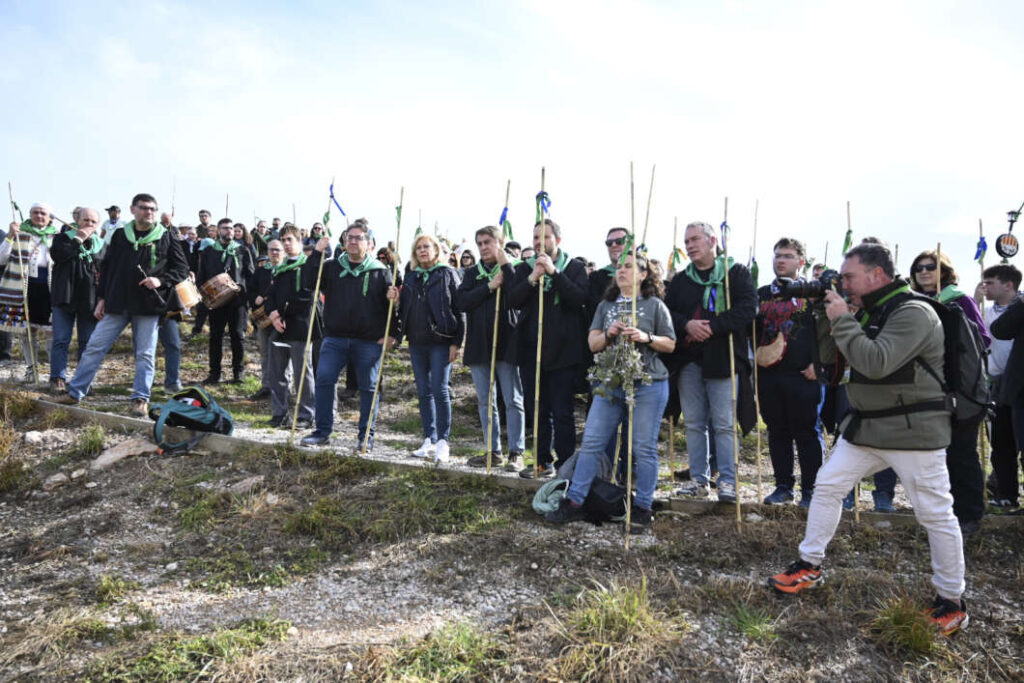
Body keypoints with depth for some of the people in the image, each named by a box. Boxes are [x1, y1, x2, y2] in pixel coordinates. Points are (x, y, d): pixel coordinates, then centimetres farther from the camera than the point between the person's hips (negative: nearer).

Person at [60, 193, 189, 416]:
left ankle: (141, 398, 10)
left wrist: (161, 280, -13)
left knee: (145, 354, 2)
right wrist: (101, 298, 8)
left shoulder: (166, 238, 3)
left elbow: (182, 269, 4)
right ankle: (75, 392, 13)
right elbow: (106, 268, 13)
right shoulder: (120, 235, 10)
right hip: (117, 303, 2)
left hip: (148, 306, -2)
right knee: (94, 347, 3)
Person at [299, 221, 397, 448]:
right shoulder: (332, 267, 10)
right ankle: (322, 431, 8)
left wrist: (394, 333, -5)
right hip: (335, 338, 2)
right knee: (324, 379, -4)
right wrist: (317, 254, -8)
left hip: (369, 341, -2)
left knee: (368, 387, 4)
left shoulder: (380, 272, 2)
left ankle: (366, 436, 15)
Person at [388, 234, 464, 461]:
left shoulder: (448, 274, 0)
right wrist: (396, 300, -1)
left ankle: (443, 442, 0)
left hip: (440, 342, -6)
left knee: (439, 390, -8)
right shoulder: (412, 278, 16)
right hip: (417, 342, 6)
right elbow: (404, 311, 20)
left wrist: (456, 342, -12)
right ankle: (429, 441, 16)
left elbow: (458, 308, -6)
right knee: (424, 392, 9)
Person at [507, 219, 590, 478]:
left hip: (562, 350, -4)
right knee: (537, 410, 12)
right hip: (531, 350, 4)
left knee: (562, 413, -2)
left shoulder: (574, 268, 3)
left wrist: (554, 272, -19)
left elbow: (580, 298, -14)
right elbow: (513, 301, -3)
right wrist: (533, 278, -17)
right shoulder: (524, 269, 11)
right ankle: (543, 462, 24)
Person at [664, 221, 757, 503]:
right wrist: (687, 325, -11)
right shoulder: (680, 280, 17)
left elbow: (748, 308, -8)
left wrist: (712, 326, -16)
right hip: (688, 361, 4)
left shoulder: (736, 273, 4)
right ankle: (699, 479, 16)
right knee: (694, 423, 7)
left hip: (722, 358, -4)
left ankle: (728, 481, 4)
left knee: (725, 424, -4)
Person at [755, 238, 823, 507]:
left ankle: (809, 489, 11)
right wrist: (755, 358, 8)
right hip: (768, 374, 4)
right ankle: (783, 486, 20)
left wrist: (817, 364, -11)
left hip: (802, 376, -4)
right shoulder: (762, 294, 14)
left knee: (807, 433, 2)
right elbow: (753, 330, 19)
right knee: (777, 432, 10)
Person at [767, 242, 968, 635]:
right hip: (866, 426, 9)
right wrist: (827, 317, -3)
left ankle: (952, 602, 17)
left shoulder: (913, 313, -17)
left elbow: (875, 363, -29)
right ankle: (810, 566, 19)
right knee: (826, 485, 8)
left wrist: (842, 320, -21)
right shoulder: (867, 312, 10)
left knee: (935, 514, 1)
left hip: (913, 431, -8)